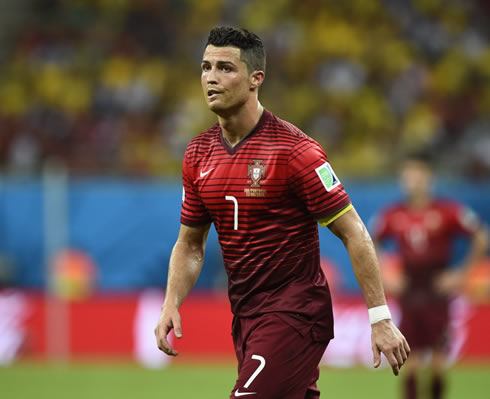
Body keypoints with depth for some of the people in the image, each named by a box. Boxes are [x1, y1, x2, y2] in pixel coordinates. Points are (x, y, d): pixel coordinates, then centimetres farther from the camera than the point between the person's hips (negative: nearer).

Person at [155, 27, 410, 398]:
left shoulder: (294, 149, -15)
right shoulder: (198, 154, 6)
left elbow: (354, 235, -12)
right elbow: (190, 244, 17)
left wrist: (381, 319, -15)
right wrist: (171, 305, 0)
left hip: (295, 313, -7)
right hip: (245, 314, 7)